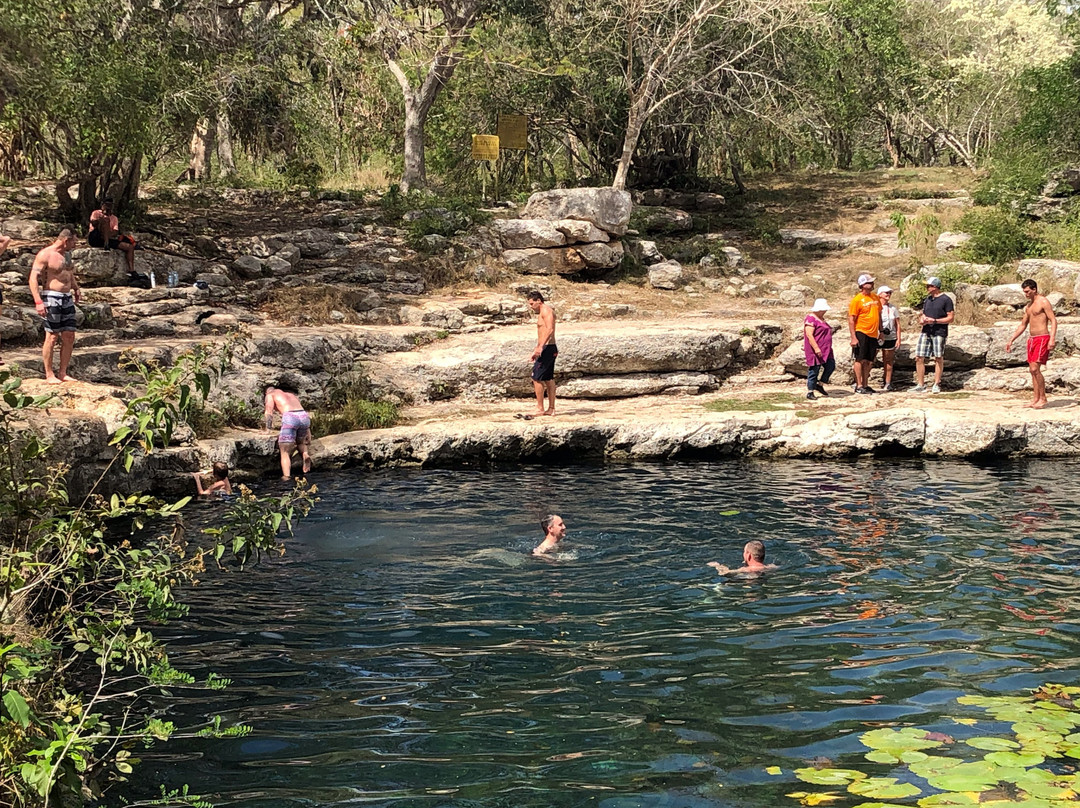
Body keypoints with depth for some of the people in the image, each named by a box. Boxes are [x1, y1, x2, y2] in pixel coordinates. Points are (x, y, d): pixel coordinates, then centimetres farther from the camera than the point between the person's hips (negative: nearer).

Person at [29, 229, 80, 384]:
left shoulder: (66, 255, 16)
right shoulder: (45, 255, -9)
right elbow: (33, 279, -15)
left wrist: (76, 289, 20)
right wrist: (38, 302, -23)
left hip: (67, 299, 8)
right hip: (51, 298, -8)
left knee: (69, 336, 5)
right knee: (51, 337, -5)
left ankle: (63, 373, 12)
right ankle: (49, 375, 1)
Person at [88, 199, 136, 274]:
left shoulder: (114, 218, 20)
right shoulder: (96, 213, 10)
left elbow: (115, 232, 3)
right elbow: (93, 223, -14)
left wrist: (110, 234, -19)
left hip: (109, 239, 5)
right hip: (95, 239, -5)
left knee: (130, 246, -8)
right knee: (106, 220, -29)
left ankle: (131, 270, -14)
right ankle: (106, 245, -38)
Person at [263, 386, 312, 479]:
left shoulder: (270, 395, 23)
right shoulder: (291, 395, 36)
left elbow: (269, 411, 8)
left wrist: (268, 430, 9)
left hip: (290, 418, -5)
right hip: (304, 416, 5)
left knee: (285, 452, 1)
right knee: (300, 442, 31)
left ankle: (286, 477, -17)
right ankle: (305, 454, 0)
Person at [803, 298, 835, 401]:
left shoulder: (821, 318, 18)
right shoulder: (811, 319, -13)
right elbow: (809, 335, -21)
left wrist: (828, 348, 30)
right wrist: (816, 348, -27)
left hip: (825, 350, 9)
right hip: (815, 351, -9)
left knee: (831, 366, 4)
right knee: (814, 370, -4)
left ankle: (820, 385, 18)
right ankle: (810, 392, 3)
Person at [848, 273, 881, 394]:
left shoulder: (876, 298, 11)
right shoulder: (857, 300, -9)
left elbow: (879, 315, 21)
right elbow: (851, 320, -10)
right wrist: (853, 338, -16)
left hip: (873, 334, 6)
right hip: (861, 333, -6)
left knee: (869, 361, 9)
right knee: (860, 360, -3)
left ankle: (865, 385, 15)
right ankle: (859, 386, 0)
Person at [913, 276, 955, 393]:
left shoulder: (946, 300, -4)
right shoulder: (927, 300, 16)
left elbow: (950, 318, -8)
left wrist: (934, 320, -16)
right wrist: (922, 319, 1)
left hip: (939, 332, -6)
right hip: (926, 332, 6)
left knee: (938, 358, 0)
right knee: (919, 358, -1)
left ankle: (936, 385, 8)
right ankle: (920, 385, 5)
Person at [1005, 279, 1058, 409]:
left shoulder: (1043, 302, -8)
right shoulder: (1028, 306, 17)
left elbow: (1053, 321, -13)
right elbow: (1022, 325, 24)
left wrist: (1052, 339, -25)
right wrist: (1011, 340, 20)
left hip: (1042, 338, -8)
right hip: (1032, 338, 8)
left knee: (1035, 368, -15)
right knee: (1032, 370, 6)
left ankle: (1043, 398, -7)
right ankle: (1036, 399, 9)